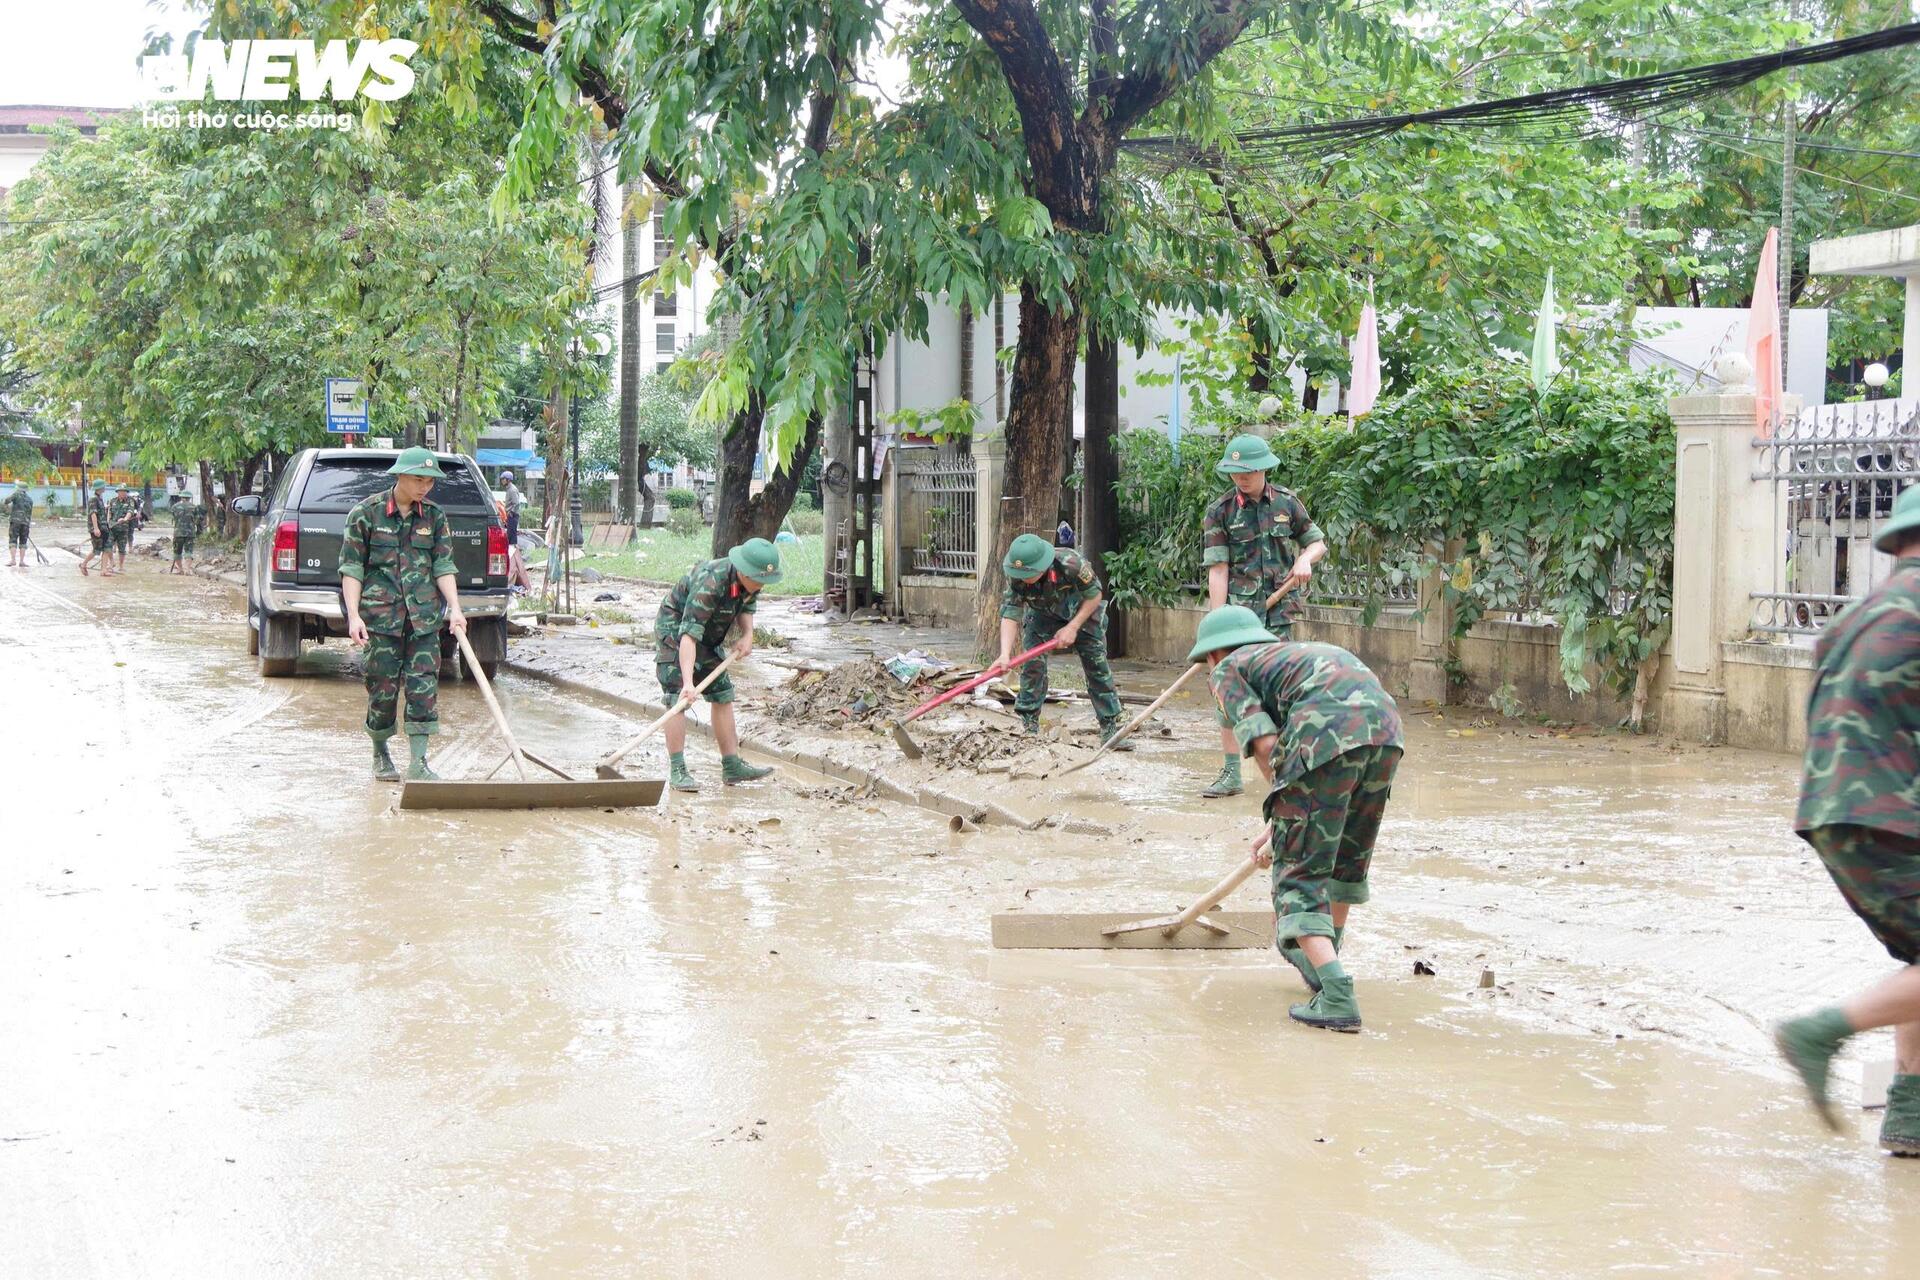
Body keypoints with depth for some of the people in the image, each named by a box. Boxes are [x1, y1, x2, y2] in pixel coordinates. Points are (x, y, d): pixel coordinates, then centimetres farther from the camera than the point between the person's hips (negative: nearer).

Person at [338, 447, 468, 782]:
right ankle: (380, 755, 23)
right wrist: (354, 616, -9)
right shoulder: (366, 512, -2)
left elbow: (443, 565, 4)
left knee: (424, 685, -5)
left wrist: (455, 609, -8)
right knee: (383, 687, 2)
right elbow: (351, 568, -2)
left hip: (424, 616, 3)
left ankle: (418, 763, -3)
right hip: (380, 613, -3)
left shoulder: (434, 515, 7)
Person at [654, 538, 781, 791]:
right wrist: (688, 682, -49)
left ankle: (732, 767, 9)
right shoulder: (710, 583, -37)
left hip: (709, 637, 8)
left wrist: (747, 635, -8)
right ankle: (677, 771, -15)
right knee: (678, 700, -16)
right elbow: (689, 634, -42)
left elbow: (747, 607, 12)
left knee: (722, 696, 5)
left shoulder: (751, 581, -12)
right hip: (674, 630, -8)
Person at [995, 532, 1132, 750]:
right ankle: (1028, 726, -3)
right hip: (1041, 615, 2)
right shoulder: (1016, 579, -31)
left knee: (1097, 667, -3)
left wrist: (1072, 628, -27)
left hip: (1082, 612, -2)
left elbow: (1094, 595, -23)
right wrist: (1005, 654, -46)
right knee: (1032, 664, -13)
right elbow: (1010, 615, -32)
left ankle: (1111, 729, 3)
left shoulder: (1071, 564, -39)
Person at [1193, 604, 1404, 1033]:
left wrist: (1285, 809, 12)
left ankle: (1337, 995, -15)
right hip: (1385, 728, 7)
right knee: (1346, 855, 27)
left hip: (1327, 737, -7)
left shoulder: (1228, 669, 19)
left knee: (1300, 872, 0)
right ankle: (1322, 959, 41)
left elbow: (1264, 743, 2)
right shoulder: (1297, 651, 40)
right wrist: (1286, 822, 49)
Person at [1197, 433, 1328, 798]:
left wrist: (1306, 559, -5)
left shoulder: (1286, 502, 6)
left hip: (1278, 613, 1)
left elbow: (1318, 542, 18)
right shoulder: (1219, 512, -1)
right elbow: (1218, 571, -6)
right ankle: (1230, 773, 3)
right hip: (1237, 609, -1)